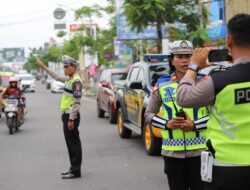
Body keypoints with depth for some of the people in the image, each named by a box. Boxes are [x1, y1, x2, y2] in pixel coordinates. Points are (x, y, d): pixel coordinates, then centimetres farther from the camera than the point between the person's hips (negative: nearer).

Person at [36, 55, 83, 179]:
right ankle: (73, 168, 20)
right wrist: (43, 67, 31)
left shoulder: (76, 81, -15)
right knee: (70, 142, 13)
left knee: (74, 143, -5)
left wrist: (71, 119, -21)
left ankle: (75, 171, -1)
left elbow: (77, 102, -20)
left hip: (71, 116, -9)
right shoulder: (69, 79, 13)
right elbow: (56, 77, 31)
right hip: (66, 115, 9)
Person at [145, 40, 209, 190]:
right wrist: (167, 123, -8)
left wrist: (194, 125, -13)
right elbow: (149, 114, 10)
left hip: (199, 150, -1)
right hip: (172, 151, 2)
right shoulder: (162, 84, 5)